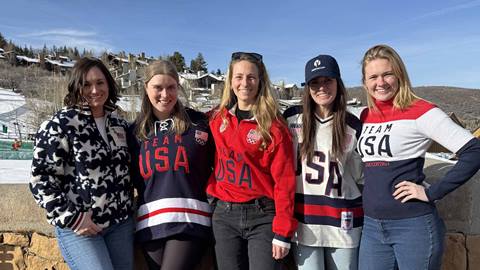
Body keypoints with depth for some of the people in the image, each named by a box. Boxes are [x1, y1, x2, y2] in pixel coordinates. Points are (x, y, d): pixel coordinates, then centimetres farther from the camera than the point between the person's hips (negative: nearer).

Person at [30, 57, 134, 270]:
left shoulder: (120, 125, 8)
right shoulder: (59, 125, -9)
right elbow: (41, 179, -11)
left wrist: (127, 206, 9)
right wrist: (71, 218, -14)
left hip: (121, 224, 5)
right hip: (79, 227, -5)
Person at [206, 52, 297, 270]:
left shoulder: (273, 126, -8)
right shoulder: (217, 119, 4)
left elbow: (284, 180, -10)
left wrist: (283, 231, -12)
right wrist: (211, 192, 8)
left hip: (263, 217, -3)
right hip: (224, 215, 4)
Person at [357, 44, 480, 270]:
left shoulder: (420, 111, -10)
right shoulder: (365, 116, 7)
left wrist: (432, 193, -15)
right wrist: (372, 189, 9)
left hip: (413, 225, -5)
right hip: (371, 226, 5)